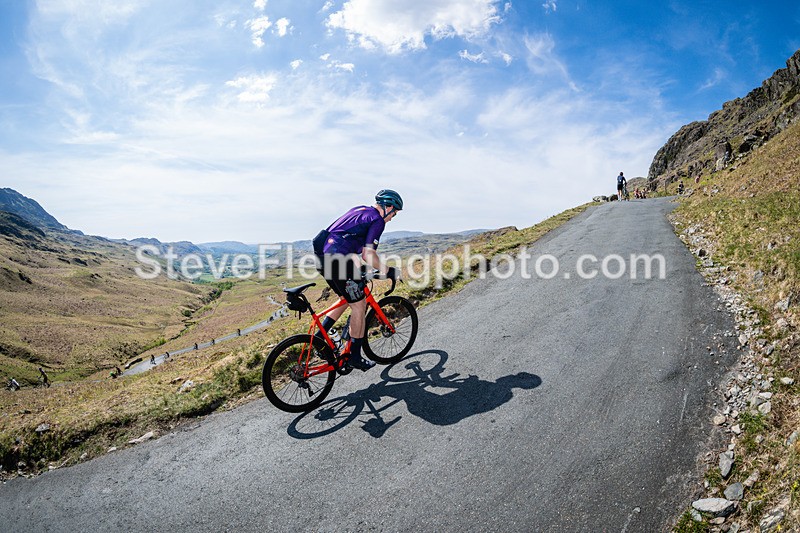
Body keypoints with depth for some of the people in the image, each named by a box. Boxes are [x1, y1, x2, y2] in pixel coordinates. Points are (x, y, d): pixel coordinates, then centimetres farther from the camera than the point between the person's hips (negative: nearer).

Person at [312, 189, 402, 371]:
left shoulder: (359, 209, 24)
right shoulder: (377, 220, -3)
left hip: (323, 255, 9)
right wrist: (387, 271, -1)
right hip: (338, 259, -9)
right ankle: (355, 356, 12)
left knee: (347, 299, 24)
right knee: (359, 305, 4)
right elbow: (368, 255, -13)